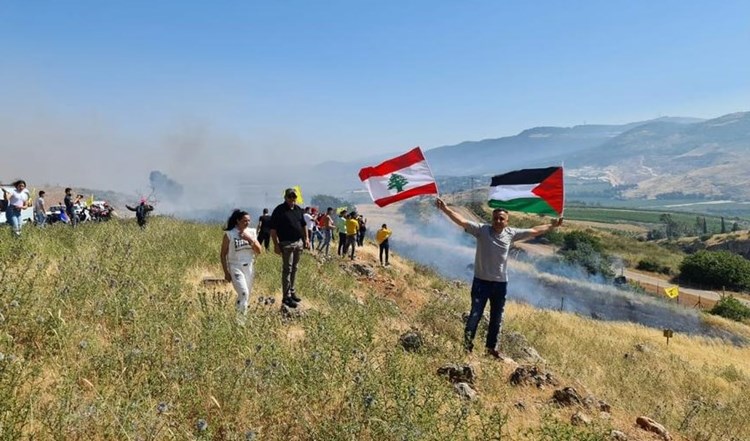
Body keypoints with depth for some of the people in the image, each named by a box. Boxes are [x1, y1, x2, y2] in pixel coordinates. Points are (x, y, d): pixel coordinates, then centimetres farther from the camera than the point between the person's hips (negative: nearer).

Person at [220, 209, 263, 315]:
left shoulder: (251, 232, 5)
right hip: (235, 267, -5)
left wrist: (251, 239, -14)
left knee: (247, 294, 10)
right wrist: (226, 272, -5)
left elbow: (259, 251, 2)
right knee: (243, 293, -17)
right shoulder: (229, 234, -8)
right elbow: (223, 254, -3)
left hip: (249, 267, 5)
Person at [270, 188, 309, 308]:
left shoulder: (298, 209, 11)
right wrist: (276, 245, -16)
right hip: (286, 244, -6)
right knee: (287, 269, -4)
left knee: (294, 268, 13)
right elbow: (273, 229, -12)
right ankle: (286, 297, 0)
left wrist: (306, 238, 13)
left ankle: (292, 291, 24)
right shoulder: (279, 210, -10)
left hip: (299, 242, 6)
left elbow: (303, 225, 21)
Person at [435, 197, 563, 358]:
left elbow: (533, 231, 13)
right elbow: (462, 221, -22)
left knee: (496, 318, 16)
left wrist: (552, 226, 14)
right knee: (475, 315, 0)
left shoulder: (511, 233, 1)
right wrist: (445, 209, -35)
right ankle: (467, 345, 13)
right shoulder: (481, 229, -11)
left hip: (501, 283, 4)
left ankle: (491, 347, 33)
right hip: (481, 281, -4)